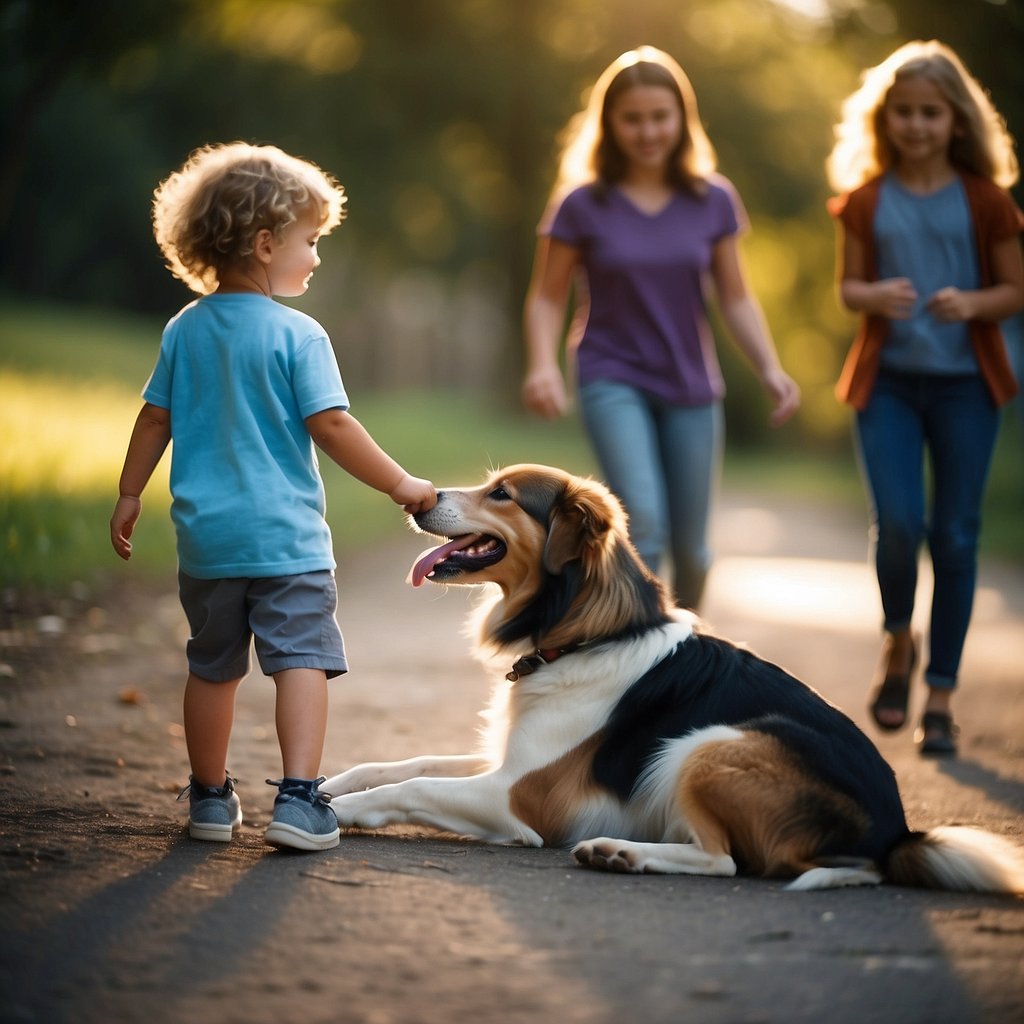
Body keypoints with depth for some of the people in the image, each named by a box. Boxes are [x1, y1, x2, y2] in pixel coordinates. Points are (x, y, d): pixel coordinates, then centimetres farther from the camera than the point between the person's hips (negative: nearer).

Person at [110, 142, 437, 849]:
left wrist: (130, 496, 21)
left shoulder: (185, 330, 5)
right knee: (303, 659, -3)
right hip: (287, 537, -5)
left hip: (205, 534, 6)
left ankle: (211, 798, 24)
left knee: (212, 666, 15)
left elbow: (155, 419, 10)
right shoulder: (297, 334, -10)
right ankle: (299, 798, -13)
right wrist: (401, 484, -6)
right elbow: (331, 426, -14)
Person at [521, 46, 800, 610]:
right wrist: (543, 364, -19)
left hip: (691, 386, 3)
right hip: (613, 379, -3)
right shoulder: (582, 204, -6)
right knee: (643, 522, -23)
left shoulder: (713, 200, 0)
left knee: (690, 547, 7)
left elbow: (735, 298, 6)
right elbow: (547, 298, -2)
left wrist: (770, 368, -7)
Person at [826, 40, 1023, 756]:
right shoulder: (866, 200, 4)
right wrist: (876, 296, -14)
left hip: (966, 382, 0)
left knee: (955, 536, 2)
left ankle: (941, 695, 12)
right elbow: (849, 287, 9)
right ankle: (898, 642, 18)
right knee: (898, 523, -13)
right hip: (888, 381, 0)